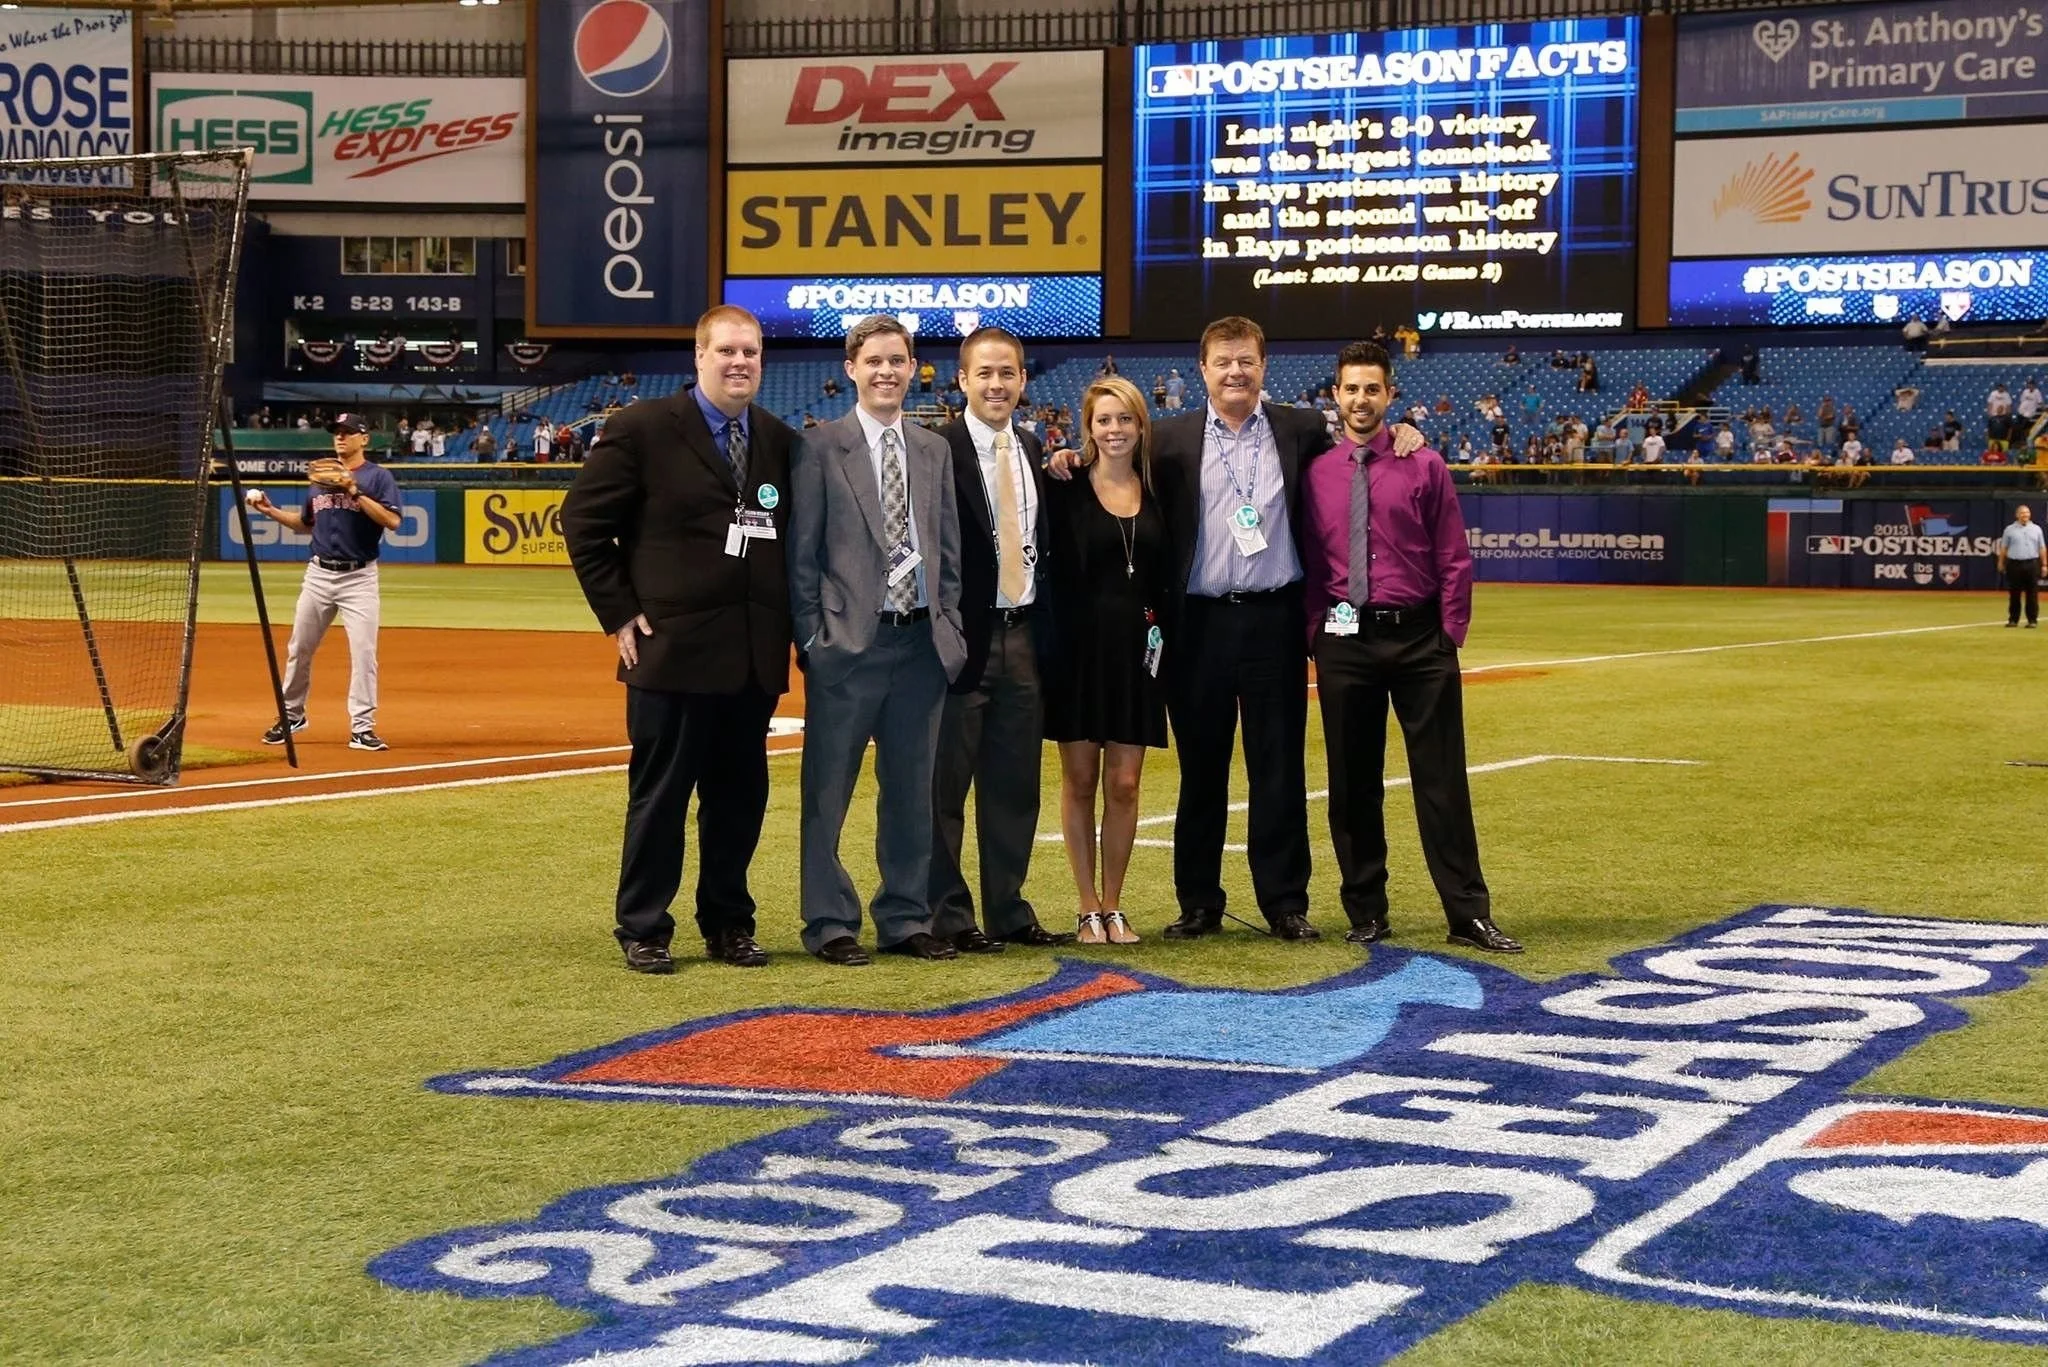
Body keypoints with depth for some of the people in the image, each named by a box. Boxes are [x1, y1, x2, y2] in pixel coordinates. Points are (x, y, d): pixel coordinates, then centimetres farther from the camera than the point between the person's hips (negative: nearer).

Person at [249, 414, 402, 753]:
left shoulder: (377, 477, -3)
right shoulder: (321, 477, 13)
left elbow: (393, 521, -17)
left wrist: (355, 493, -22)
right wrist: (271, 511, 11)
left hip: (359, 578, -5)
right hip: (318, 575, 5)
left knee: (363, 651, -11)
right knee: (299, 648, 11)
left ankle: (362, 727, -7)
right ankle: (291, 715, 28)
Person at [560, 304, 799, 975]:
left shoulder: (781, 441, 11)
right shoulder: (643, 429, -5)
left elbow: (794, 536, 20)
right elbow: (583, 521, -2)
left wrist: (791, 622, 9)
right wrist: (618, 613, -6)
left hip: (756, 657, 5)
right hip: (673, 649, -5)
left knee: (741, 796, 10)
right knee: (660, 795, 1)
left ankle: (728, 925, 22)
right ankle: (643, 931, 11)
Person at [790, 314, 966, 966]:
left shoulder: (935, 450, 13)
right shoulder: (820, 447, -2)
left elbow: (948, 551, 15)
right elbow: (802, 553, -3)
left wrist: (947, 627, 6)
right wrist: (812, 637, -7)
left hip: (922, 644, 5)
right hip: (849, 642, -4)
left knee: (912, 790, 10)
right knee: (828, 790, 1)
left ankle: (905, 918, 20)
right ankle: (830, 923, 10)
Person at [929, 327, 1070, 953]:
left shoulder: (1032, 451, 13)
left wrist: (1044, 630, 9)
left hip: (1022, 636, 6)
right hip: (963, 637, -6)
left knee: (1014, 785, 12)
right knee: (945, 785, 2)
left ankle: (1009, 911, 21)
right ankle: (949, 915, 11)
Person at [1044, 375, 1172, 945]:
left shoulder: (1158, 492, 8)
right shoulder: (1067, 490, -2)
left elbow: (1168, 577, 10)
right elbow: (1054, 571, -5)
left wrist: (1164, 638, 2)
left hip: (1136, 650, 3)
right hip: (1079, 647, -2)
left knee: (1123, 785, 4)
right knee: (1080, 781, 4)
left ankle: (1113, 907, 13)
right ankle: (1089, 908, 12)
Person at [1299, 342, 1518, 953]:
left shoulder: (1425, 467, 3)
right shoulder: (1315, 473, 6)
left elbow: (1455, 560, 3)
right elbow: (1307, 562, 9)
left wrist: (1449, 635, -3)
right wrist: (1315, 633, 2)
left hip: (1418, 637, -1)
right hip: (1344, 642, 1)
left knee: (1442, 779, 0)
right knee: (1352, 783, 7)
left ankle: (1469, 915, 5)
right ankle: (1365, 913, 18)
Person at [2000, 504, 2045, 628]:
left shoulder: (2036, 529, 10)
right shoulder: (2010, 529, 6)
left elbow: (2041, 548, 10)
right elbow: (2003, 548, 7)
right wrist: (2001, 563, 3)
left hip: (2032, 564, 1)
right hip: (2014, 564, -1)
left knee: (2032, 594, 0)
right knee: (2014, 594, 2)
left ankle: (2032, 620, 4)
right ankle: (2013, 620, 8)